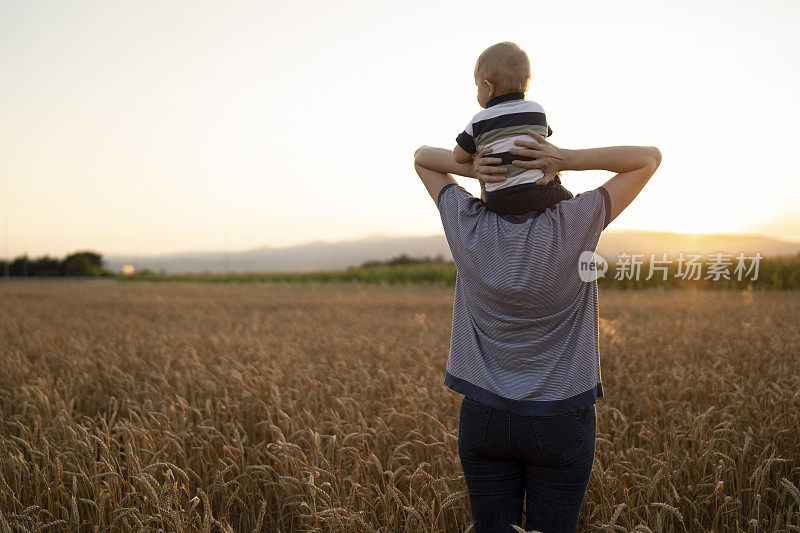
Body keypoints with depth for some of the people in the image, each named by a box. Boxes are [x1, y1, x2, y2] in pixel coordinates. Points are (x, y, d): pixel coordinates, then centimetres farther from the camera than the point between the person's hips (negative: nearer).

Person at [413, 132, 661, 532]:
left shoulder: (469, 226, -11)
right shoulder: (574, 224, -17)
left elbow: (422, 157, 6)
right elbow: (649, 157, -5)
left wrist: (473, 169, -14)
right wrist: (567, 159, -19)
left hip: (484, 419, 2)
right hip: (560, 424, -1)